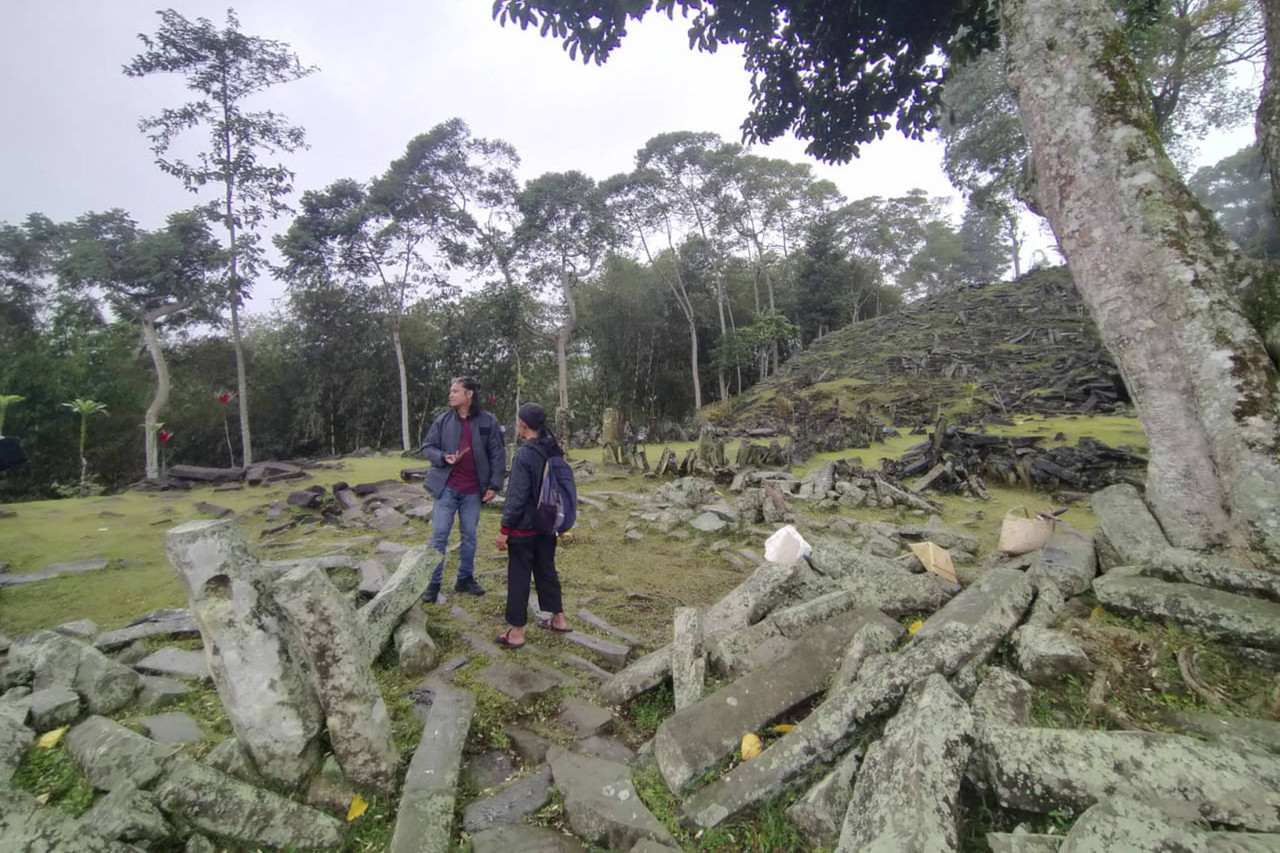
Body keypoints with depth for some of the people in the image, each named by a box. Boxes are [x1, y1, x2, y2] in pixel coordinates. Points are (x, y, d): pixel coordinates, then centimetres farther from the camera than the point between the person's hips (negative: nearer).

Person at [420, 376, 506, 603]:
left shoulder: (488, 421, -3)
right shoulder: (443, 420, 2)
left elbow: (498, 455, -2)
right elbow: (427, 447, 6)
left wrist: (494, 485, -7)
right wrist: (443, 457, -15)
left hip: (473, 490, 0)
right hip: (447, 488, 0)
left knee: (469, 535, 11)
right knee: (439, 535, 2)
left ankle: (465, 578, 27)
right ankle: (433, 583, 12)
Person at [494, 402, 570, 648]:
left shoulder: (524, 455, -20)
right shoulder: (554, 451, 2)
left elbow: (517, 497, -20)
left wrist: (505, 530, -13)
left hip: (524, 528, -7)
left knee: (519, 577, 5)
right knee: (546, 570, 20)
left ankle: (516, 632, 15)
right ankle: (558, 618, 30)